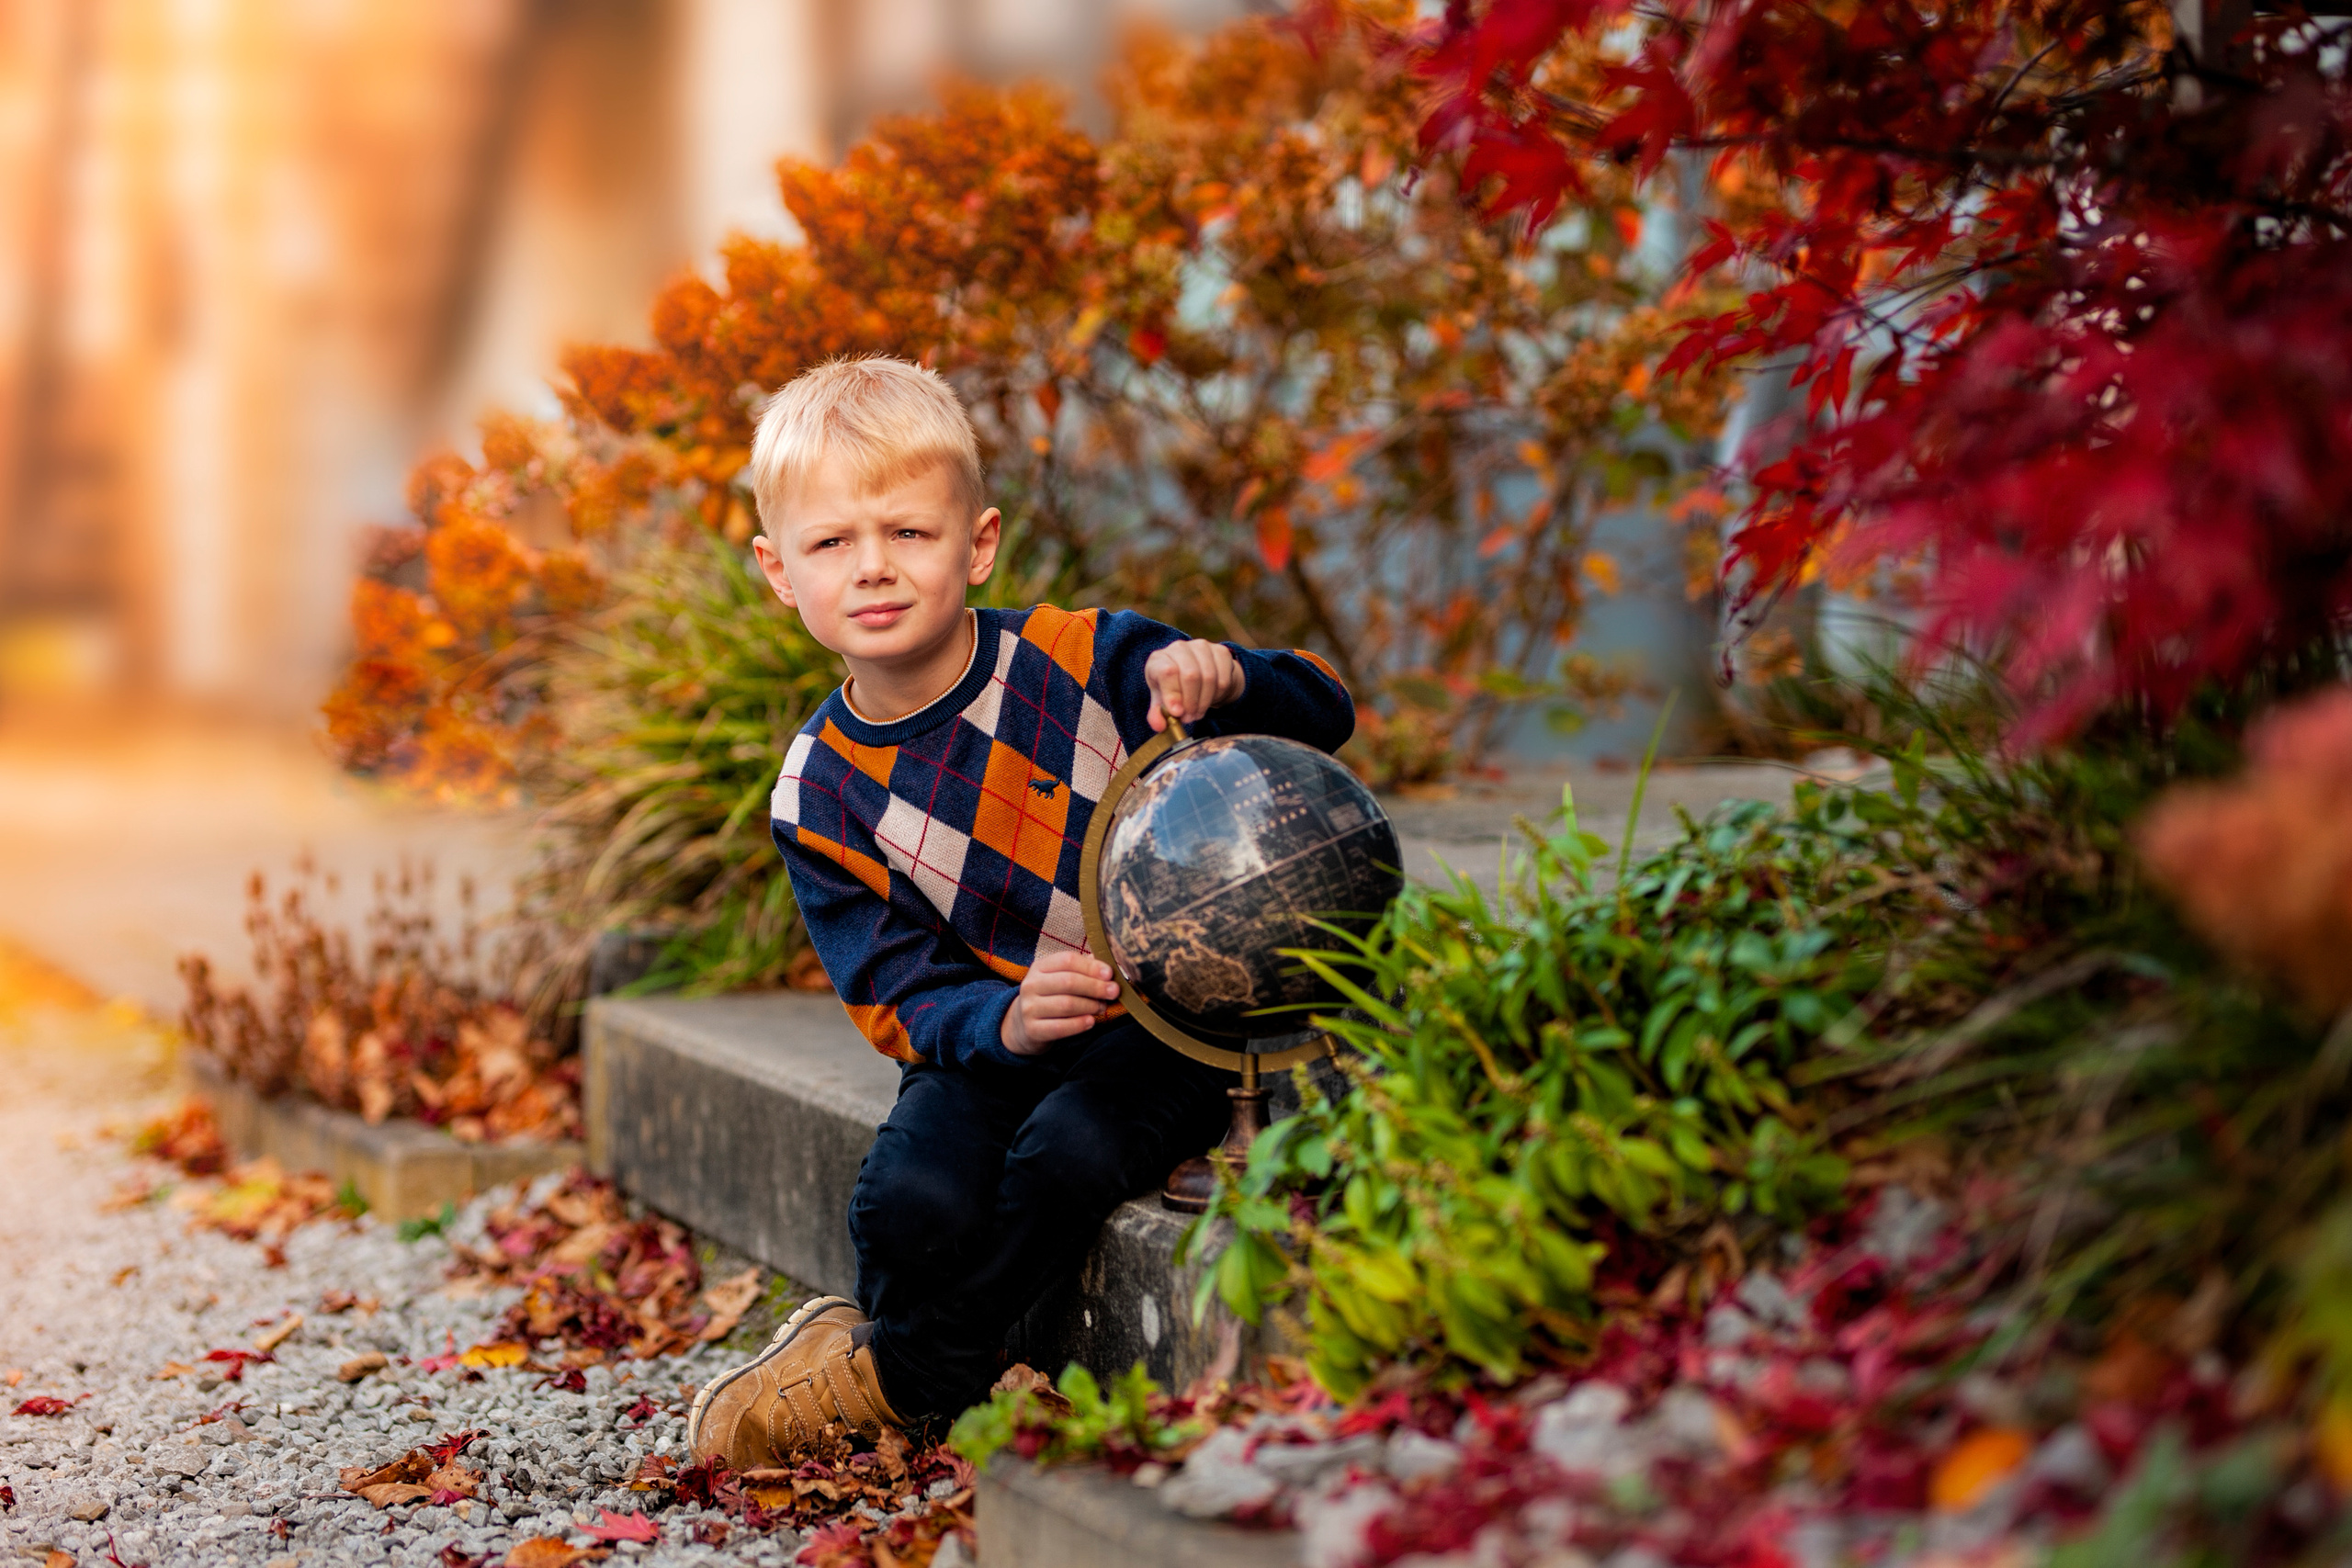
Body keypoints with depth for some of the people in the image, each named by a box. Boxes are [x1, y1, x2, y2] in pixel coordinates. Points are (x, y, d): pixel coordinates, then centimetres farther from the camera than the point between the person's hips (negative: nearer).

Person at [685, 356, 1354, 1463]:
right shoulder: (819, 793, -3)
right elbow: (900, 995, -5)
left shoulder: (1085, 663, -10)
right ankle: (968, 1394, 1)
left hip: (1165, 1022, -2)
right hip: (987, 1040, 2)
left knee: (1065, 1154, -32)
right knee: (909, 1203, -28)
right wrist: (1006, 1021, -28)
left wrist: (1226, 678, -32)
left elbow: (1324, 717, -8)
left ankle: (888, 1371, -9)